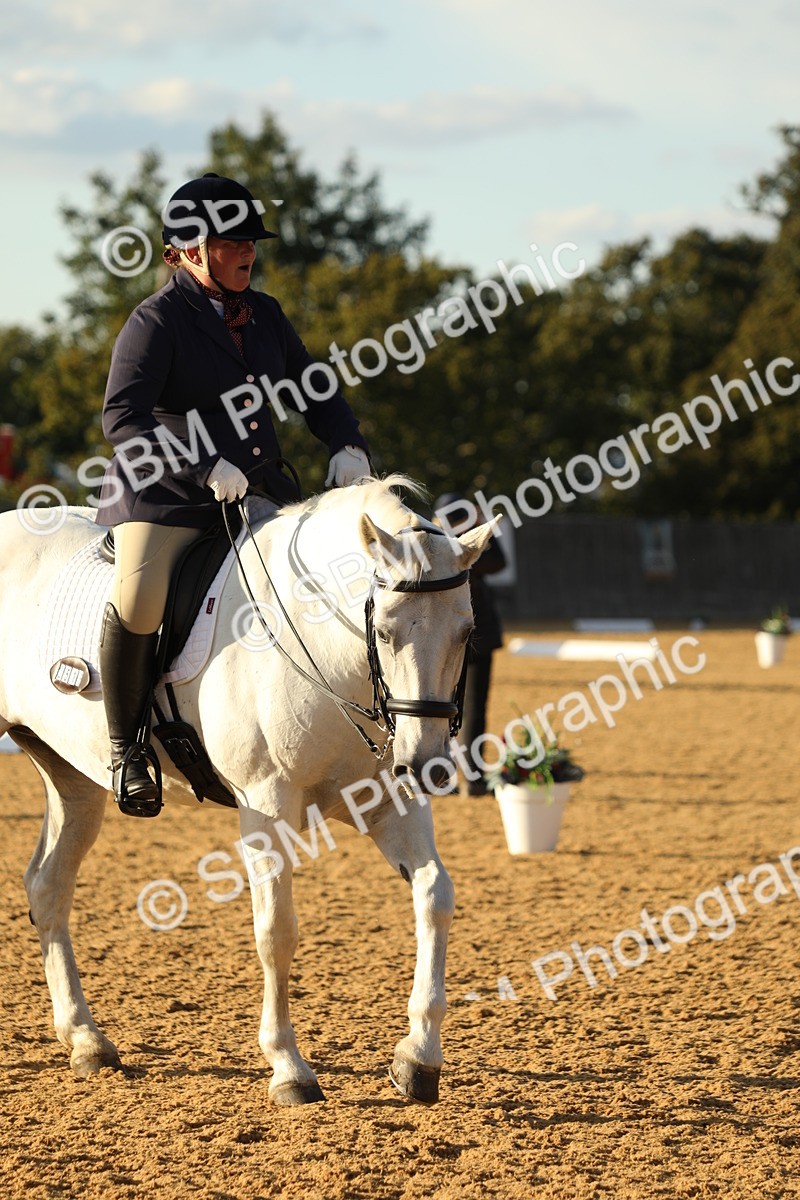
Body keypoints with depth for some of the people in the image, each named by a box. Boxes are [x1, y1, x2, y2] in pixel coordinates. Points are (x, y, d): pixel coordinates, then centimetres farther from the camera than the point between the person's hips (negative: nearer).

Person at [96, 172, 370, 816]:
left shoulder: (263, 314, 12)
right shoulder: (157, 320, -9)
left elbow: (312, 391, 19)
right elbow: (123, 416, -19)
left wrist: (348, 446, -2)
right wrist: (206, 467, -28)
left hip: (260, 489, 7)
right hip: (163, 496, -7)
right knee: (139, 599, -30)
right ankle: (127, 744, -12)